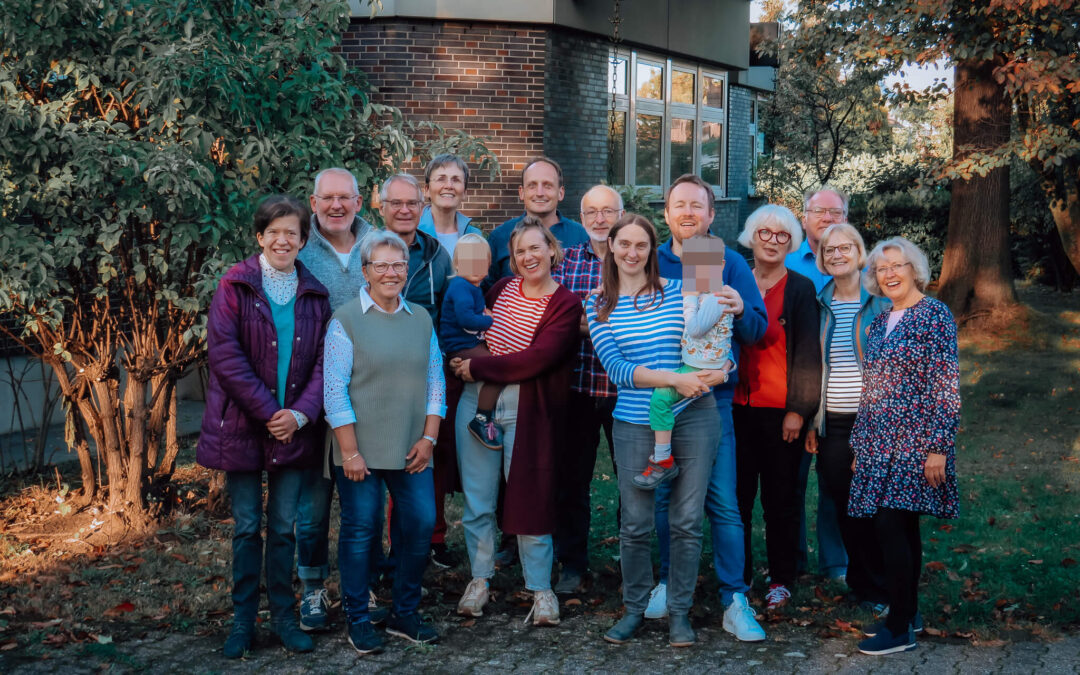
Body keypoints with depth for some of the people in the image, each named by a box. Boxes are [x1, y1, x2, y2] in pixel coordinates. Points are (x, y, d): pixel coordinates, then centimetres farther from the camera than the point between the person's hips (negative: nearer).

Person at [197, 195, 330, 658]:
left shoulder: (314, 294, 6)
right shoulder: (235, 286, -4)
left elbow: (323, 360, 2)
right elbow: (224, 354, -12)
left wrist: (300, 414, -13)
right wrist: (268, 411, -16)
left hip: (295, 428, 2)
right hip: (243, 425, -2)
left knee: (284, 527, 9)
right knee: (247, 527, 5)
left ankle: (283, 615, 21)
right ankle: (243, 620, 16)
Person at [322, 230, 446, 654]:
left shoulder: (421, 319, 10)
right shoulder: (346, 320, -4)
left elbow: (435, 381, 11)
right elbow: (334, 389, -9)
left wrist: (428, 437, 1)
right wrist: (350, 451, -13)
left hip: (411, 450, 4)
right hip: (360, 450, -4)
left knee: (420, 524, 3)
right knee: (361, 530, 2)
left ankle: (405, 613, 21)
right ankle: (357, 620, 17)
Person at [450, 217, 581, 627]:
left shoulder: (566, 306, -6)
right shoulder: (502, 289, 8)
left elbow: (536, 360, -17)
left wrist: (476, 368, -12)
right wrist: (464, 358, 5)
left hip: (527, 410, -4)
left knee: (529, 498, -1)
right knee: (477, 499, 8)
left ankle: (541, 588, 12)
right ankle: (480, 579, 23)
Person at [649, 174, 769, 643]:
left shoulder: (731, 264, 3)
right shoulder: (650, 262, 7)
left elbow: (759, 330, -1)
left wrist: (740, 310, -21)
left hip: (712, 397, -2)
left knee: (723, 502, -3)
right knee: (662, 495, 9)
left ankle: (734, 600, 5)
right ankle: (669, 582, 26)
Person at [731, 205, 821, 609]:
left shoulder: (801, 289, 1)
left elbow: (808, 352, -2)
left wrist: (798, 409, -8)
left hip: (780, 410, -2)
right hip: (737, 406, 2)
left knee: (780, 498, 4)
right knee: (737, 495, 5)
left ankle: (781, 580, 16)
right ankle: (738, 575, 18)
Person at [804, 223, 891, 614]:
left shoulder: (882, 300, 0)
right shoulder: (819, 305, 10)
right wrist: (810, 422, 8)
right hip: (832, 422, 3)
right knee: (843, 505, 6)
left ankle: (881, 589, 14)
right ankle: (863, 586, 20)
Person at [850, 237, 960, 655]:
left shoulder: (934, 314, -7)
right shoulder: (880, 323, 15)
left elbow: (946, 385, -12)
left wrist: (939, 447, -17)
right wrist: (860, 444, 17)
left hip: (913, 443, -7)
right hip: (880, 443, 7)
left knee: (891, 526, -11)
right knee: (901, 527, 11)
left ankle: (900, 629, -5)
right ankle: (908, 612, 21)